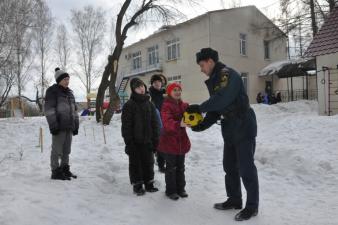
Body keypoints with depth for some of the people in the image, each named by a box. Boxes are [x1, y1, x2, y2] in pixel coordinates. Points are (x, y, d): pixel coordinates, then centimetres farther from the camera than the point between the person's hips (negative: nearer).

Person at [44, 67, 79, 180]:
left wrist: (76, 125, 16)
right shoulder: (52, 91, -3)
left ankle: (65, 169, 23)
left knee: (66, 150, 13)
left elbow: (74, 110, 21)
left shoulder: (69, 92, 19)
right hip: (59, 126, -7)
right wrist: (53, 125, -18)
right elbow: (49, 109, -11)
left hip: (69, 126, 7)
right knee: (57, 149, -2)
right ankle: (56, 171, 6)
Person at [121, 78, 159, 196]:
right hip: (135, 141, -4)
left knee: (148, 163, 14)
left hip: (147, 141, 5)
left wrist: (155, 140, 5)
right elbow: (126, 126, -10)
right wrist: (129, 142, -14)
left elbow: (155, 124, 10)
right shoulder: (129, 105, -8)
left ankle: (149, 183, 28)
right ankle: (137, 185, 21)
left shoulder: (150, 104, 7)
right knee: (135, 164, 7)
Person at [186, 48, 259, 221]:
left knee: (245, 167, -2)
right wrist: (202, 125, 0)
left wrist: (199, 108, -17)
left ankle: (252, 206, 11)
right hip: (230, 129, 9)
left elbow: (221, 100, -28)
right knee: (229, 166, 14)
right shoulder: (214, 80, 14)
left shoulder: (227, 74, -15)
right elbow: (216, 108, 12)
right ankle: (234, 200, 29)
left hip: (243, 127, -9)